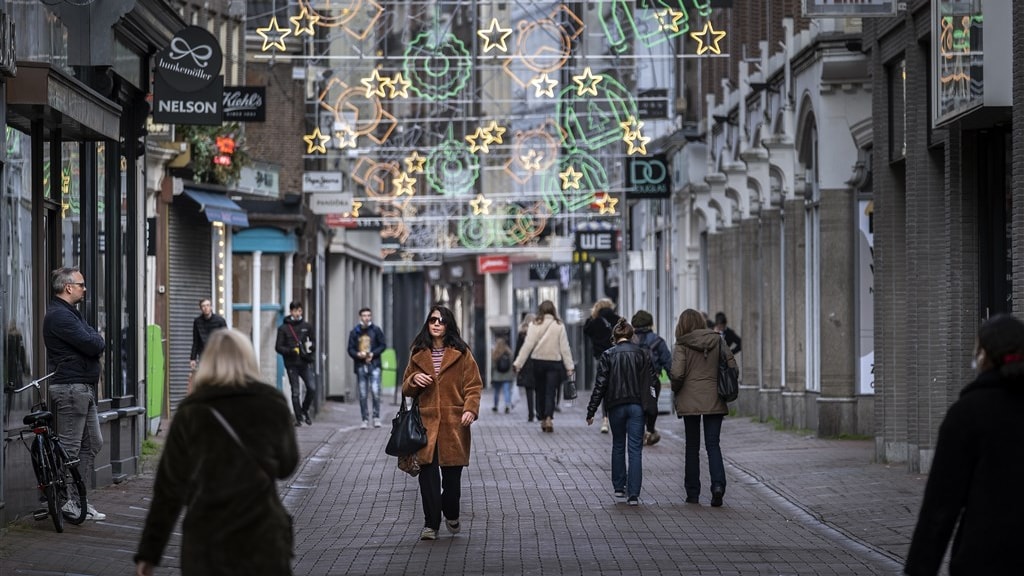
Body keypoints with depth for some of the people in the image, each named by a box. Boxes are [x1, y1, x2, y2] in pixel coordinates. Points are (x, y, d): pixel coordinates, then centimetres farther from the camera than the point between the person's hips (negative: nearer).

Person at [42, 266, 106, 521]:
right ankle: (65, 502, -2)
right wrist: (96, 340, -1)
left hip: (84, 388, 11)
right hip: (70, 388, -11)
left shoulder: (71, 313, 20)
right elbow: (91, 344, -21)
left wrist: (94, 343, -1)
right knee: (69, 448, -6)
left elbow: (97, 343, 19)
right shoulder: (59, 315, -15)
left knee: (93, 443, 12)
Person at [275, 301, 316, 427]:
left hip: (305, 363, 2)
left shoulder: (306, 326, 9)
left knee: (312, 388, -9)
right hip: (291, 364, -2)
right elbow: (278, 347, -1)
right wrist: (291, 351, -18)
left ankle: (305, 410, 16)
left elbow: (313, 342, 16)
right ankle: (298, 418, 11)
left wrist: (311, 346, -9)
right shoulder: (283, 328, 1)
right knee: (295, 392, 1)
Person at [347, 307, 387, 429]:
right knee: (362, 395, 3)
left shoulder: (376, 330, 3)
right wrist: (358, 354, -12)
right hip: (360, 366, 2)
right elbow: (351, 349, 8)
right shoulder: (355, 332, 7)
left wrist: (373, 354, -10)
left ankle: (376, 417, -2)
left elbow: (382, 345, 4)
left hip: (374, 365, -2)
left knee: (375, 392, -11)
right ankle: (365, 420, 9)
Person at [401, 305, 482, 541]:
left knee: (452, 475, 1)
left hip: (453, 424, -2)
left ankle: (451, 515, 27)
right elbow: (406, 389, 18)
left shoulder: (462, 354, 4)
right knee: (428, 473, -8)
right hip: (426, 423, 2)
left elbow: (473, 387, 1)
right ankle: (431, 524, -3)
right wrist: (414, 380, -5)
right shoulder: (418, 354, 12)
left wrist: (470, 409, -16)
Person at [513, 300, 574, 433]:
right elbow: (564, 347, -1)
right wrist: (569, 366, 2)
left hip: (538, 361, 1)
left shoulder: (535, 325, -4)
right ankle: (549, 418, -20)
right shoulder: (559, 325, -3)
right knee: (550, 392, -2)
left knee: (540, 392, 13)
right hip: (554, 362, -1)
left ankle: (542, 420, 18)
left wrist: (518, 363, -3)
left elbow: (528, 345, -6)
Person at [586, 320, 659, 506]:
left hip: (616, 406, 0)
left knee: (618, 446, 19)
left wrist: (591, 411, -1)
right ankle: (633, 494, -8)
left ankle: (619, 487, 24)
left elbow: (600, 385, -6)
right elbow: (653, 381, 0)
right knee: (635, 449, -1)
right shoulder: (642, 354, -1)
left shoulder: (608, 356, -4)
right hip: (637, 406, 0)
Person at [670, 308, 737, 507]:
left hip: (690, 400, -2)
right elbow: (732, 366, -1)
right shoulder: (717, 340, 2)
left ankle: (692, 493, 12)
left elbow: (677, 374, -16)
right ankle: (718, 484, -17)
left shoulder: (682, 345, -7)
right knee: (713, 444, 5)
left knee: (692, 446, 9)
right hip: (714, 401, 2)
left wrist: (676, 389, 4)